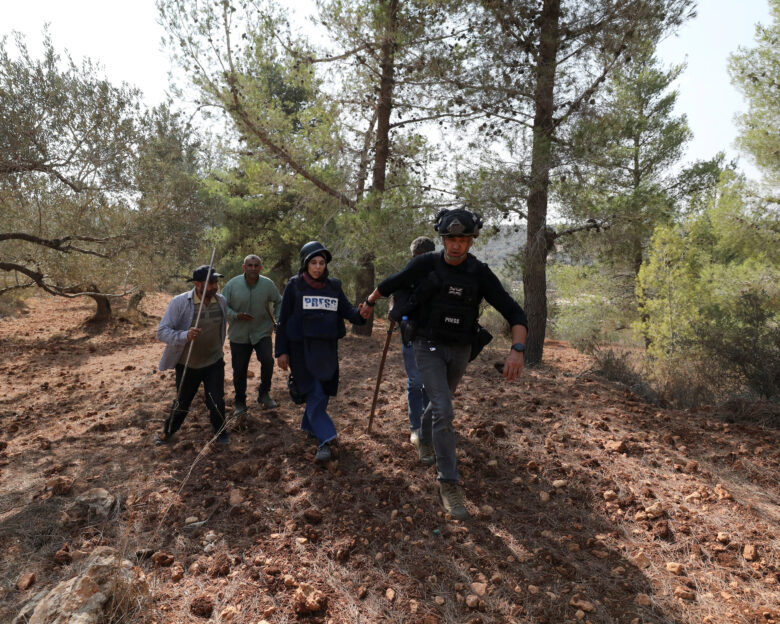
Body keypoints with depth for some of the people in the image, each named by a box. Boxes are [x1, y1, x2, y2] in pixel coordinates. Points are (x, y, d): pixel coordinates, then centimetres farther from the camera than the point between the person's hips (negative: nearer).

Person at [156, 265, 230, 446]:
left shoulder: (221, 301, -6)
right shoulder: (180, 302, -19)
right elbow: (162, 331, -22)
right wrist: (185, 336, -40)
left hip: (214, 363, 2)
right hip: (187, 365, -2)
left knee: (217, 402, 0)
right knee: (181, 403, 15)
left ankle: (220, 430, 29)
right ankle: (168, 431, 43)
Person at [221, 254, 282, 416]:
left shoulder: (267, 284, -4)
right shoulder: (233, 284, -7)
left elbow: (278, 302, 12)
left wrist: (277, 320, 1)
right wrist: (236, 315, -18)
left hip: (262, 332, 0)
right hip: (239, 335, 0)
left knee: (267, 360, -22)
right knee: (239, 370, 7)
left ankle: (264, 394, 2)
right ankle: (239, 403, 28)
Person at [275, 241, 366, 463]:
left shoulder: (333, 286, 7)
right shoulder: (295, 285, -4)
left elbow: (346, 309, -4)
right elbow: (284, 320, -2)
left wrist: (359, 314, -27)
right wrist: (282, 351, -5)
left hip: (327, 347, 4)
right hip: (301, 348, -4)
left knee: (324, 390, 13)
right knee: (314, 393, -8)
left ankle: (309, 426, 37)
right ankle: (324, 441, -7)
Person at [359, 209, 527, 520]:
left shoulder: (480, 274, -11)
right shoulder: (425, 265, -13)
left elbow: (515, 313, -15)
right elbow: (392, 282, 5)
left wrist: (517, 349, -32)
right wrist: (369, 302, 21)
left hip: (460, 351, 3)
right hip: (429, 347, -3)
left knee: (440, 402, 22)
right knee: (444, 410, -16)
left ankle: (424, 441, 53)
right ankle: (449, 483, -8)